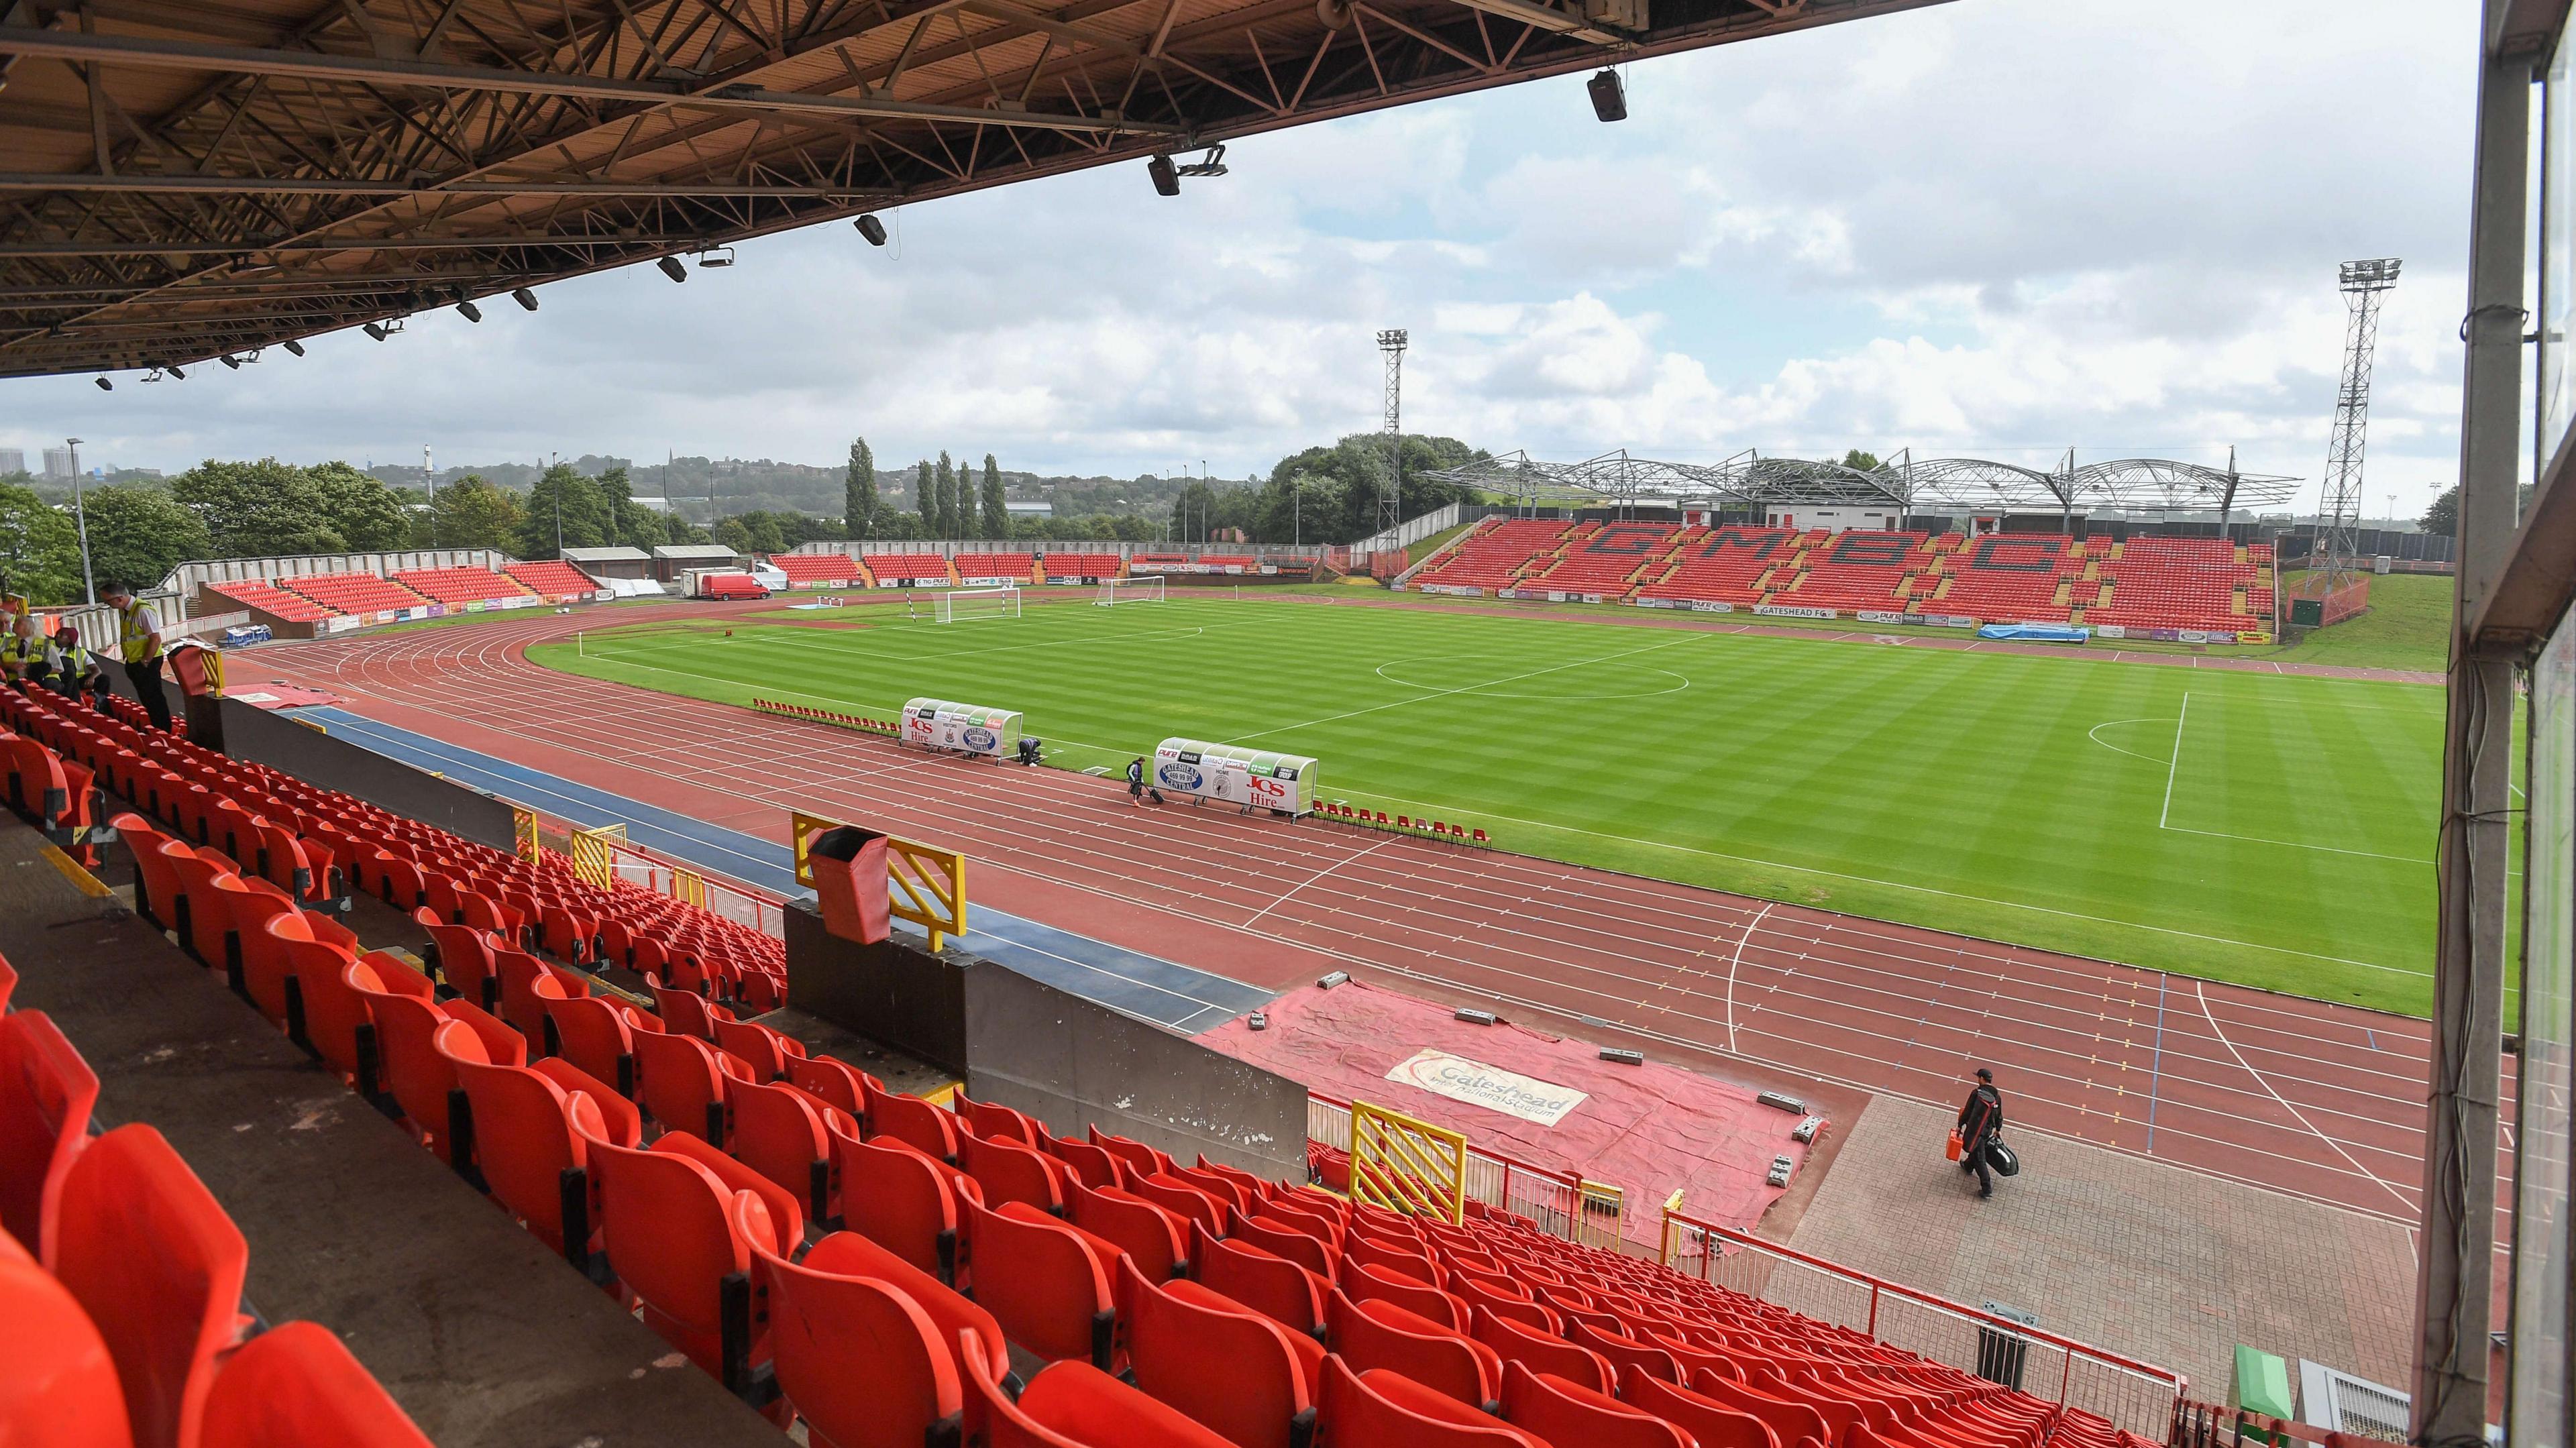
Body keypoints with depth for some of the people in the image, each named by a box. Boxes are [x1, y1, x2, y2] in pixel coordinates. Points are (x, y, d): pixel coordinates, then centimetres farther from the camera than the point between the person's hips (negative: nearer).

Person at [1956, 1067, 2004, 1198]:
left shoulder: (1977, 1093, -19)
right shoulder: (1997, 1096, -2)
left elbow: (1967, 1112, -13)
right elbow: (1999, 1116, 10)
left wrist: (1960, 1126, -2)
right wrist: (1998, 1130, 27)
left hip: (1975, 1129, -6)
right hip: (1988, 1131, 6)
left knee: (1979, 1159, -1)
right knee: (1976, 1149, 31)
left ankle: (1986, 1188, -4)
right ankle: (1968, 1165, 56)